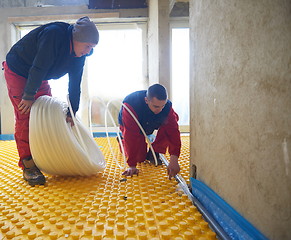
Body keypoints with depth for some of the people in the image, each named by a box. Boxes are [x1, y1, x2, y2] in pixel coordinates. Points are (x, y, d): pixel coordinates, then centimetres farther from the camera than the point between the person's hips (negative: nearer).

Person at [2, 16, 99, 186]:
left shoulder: (79, 54, -10)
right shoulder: (53, 34, -33)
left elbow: (75, 85, -7)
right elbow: (38, 68, -33)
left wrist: (71, 113, -8)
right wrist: (28, 96, -27)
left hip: (40, 78, 7)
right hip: (17, 72, -7)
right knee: (25, 117, -13)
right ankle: (28, 165, -7)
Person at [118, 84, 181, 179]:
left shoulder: (167, 105, -32)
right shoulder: (131, 104, -42)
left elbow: (173, 131, -36)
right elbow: (131, 135, -42)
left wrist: (174, 160, -48)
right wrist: (132, 166, -41)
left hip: (150, 126, 3)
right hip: (132, 127, -3)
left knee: (169, 124, -25)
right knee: (140, 158, -8)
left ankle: (154, 153, -7)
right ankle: (123, 140, 21)